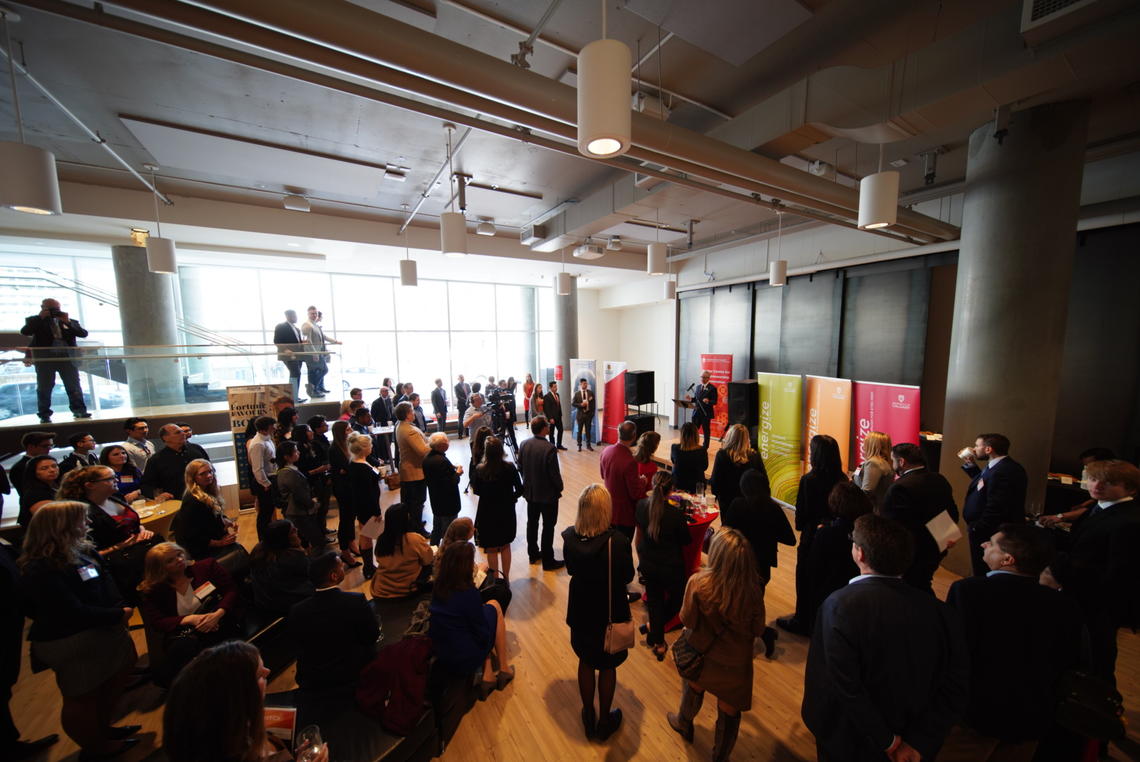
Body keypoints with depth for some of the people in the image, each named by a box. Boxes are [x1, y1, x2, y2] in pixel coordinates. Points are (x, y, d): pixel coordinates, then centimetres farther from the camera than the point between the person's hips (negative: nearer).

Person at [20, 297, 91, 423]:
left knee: (74, 386, 0)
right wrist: (40, 318, -9)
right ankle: (44, 415, 6)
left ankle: (79, 410, 6)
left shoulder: (70, 321, 13)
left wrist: (68, 322, -11)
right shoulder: (35, 320, 9)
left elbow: (83, 333, 0)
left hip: (67, 357, 1)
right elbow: (25, 332, -8)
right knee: (44, 387, 2)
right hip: (44, 358, -1)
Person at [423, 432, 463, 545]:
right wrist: (457, 473, -10)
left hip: (435, 501, 9)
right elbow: (451, 483, -28)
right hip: (448, 504, -9)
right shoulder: (442, 461, -30)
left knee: (436, 529, 25)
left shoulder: (427, 458, -2)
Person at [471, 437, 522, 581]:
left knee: (492, 549, 17)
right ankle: (506, 578, 34)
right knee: (505, 546, 22)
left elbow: (477, 491, -6)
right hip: (506, 511, 2)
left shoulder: (480, 470, -19)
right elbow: (519, 490, -10)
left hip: (488, 513, -1)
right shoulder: (510, 467, -17)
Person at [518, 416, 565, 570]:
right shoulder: (549, 448, -27)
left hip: (530, 492, 6)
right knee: (548, 527, 8)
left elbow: (520, 468, 3)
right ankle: (548, 561, 20)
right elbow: (555, 473, -21)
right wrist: (559, 488, -3)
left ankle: (533, 554, 36)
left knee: (532, 523, 20)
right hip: (548, 494, -6)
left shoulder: (524, 445, -7)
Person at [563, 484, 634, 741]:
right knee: (607, 667, 23)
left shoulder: (570, 537, -20)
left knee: (586, 662, 26)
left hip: (581, 611, 3)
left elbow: (571, 570, -4)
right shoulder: (617, 540, -31)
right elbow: (627, 576, -15)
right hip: (610, 613, -3)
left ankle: (588, 717, 46)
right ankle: (604, 721, 44)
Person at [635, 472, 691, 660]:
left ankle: (658, 643, 37)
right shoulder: (675, 514, -29)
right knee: (676, 599, 25)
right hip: (670, 567, -4)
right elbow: (687, 540, -10)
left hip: (647, 564, 4)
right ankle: (653, 633, 30)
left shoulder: (642, 505, -15)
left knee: (654, 600, 23)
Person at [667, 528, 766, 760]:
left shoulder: (698, 583, -33)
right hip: (736, 662, 0)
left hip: (702, 654, 0)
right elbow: (758, 628, -11)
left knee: (694, 686, 32)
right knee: (729, 711, 25)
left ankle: (684, 724, 59)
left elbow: (687, 620, -16)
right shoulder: (754, 587, -28)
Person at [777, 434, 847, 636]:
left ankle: (803, 622, 28)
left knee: (806, 580, 13)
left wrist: (801, 527, 4)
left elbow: (801, 513, -16)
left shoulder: (808, 480, -23)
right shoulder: (843, 479, -8)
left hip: (813, 536, -5)